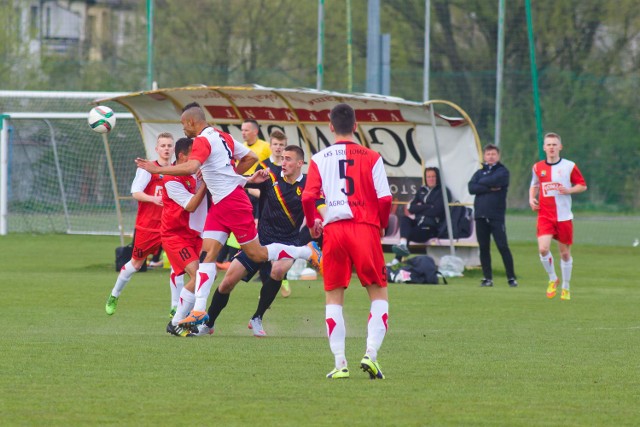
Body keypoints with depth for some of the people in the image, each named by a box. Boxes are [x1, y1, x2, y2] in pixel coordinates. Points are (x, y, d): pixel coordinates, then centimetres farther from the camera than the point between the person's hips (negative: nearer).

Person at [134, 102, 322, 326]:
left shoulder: (202, 141, -15)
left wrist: (157, 169, -27)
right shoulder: (222, 136, 14)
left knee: (257, 254, 1)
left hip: (233, 203, -10)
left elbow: (190, 167, -33)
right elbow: (251, 157, 18)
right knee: (207, 255, -1)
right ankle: (198, 311, -7)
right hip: (219, 205, 10)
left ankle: (308, 252, 18)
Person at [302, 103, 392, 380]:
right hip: (366, 227, -1)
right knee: (379, 293, 9)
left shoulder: (319, 159, 6)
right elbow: (385, 199, -2)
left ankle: (339, 362, -1)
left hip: (333, 229, 1)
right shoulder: (372, 158, 4)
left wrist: (312, 225, 15)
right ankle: (371, 354, -9)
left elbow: (308, 198, -3)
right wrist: (382, 225, 16)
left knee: (333, 297, 10)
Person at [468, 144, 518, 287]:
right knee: (483, 248, 6)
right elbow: (471, 188, -1)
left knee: (503, 247, -7)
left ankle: (511, 278, -3)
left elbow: (494, 181, -17)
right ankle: (487, 278, 13)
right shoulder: (479, 173, 14)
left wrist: (481, 183, 1)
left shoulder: (502, 172, 2)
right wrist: (489, 188, -10)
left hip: (496, 216, -4)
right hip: (481, 215, 4)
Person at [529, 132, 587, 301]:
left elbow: (583, 185, 5)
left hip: (564, 216, -1)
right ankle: (552, 279, 8)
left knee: (565, 253, 6)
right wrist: (531, 198, 3)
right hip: (545, 216, 1)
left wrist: (569, 190, -14)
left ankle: (566, 288, 23)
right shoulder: (538, 167, 5)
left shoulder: (569, 166, -2)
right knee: (543, 249, -18)